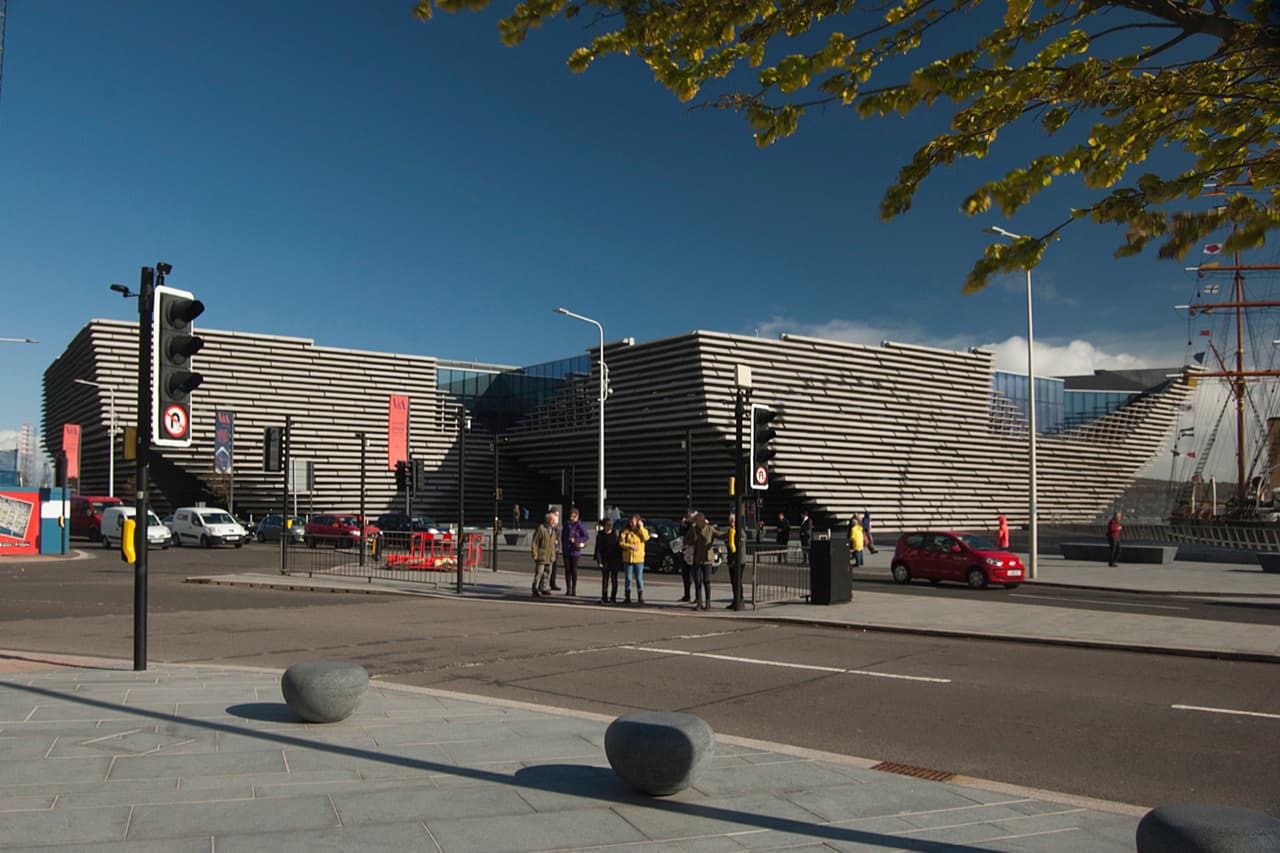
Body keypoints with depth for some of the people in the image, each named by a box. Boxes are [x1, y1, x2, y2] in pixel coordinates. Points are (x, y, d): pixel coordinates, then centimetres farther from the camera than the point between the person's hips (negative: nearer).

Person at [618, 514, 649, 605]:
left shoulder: (642, 531, 5)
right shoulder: (625, 531, 4)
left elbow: (646, 538, -15)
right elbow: (621, 543, -3)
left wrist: (641, 527, -13)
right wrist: (631, 546, -15)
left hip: (639, 559, -1)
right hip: (627, 558, 1)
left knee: (639, 578, 0)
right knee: (628, 578, 4)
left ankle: (641, 597, 6)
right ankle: (627, 597, 11)